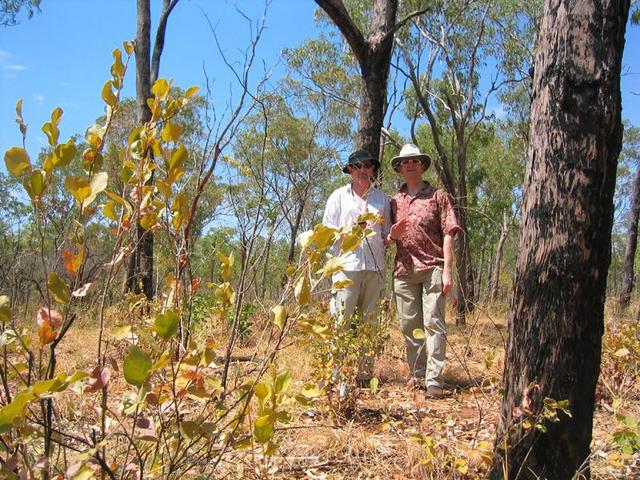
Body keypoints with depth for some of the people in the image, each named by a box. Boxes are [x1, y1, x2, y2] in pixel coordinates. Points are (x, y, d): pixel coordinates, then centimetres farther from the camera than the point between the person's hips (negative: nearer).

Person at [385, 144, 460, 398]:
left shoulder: (438, 196, 7)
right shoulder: (394, 200, 15)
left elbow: (448, 233, 0)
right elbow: (385, 239, 20)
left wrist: (447, 270, -9)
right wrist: (392, 235, -5)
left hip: (432, 268, -4)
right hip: (403, 270, 4)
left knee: (433, 323, -8)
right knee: (409, 325, 8)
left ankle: (434, 380, -9)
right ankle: (417, 375, 18)